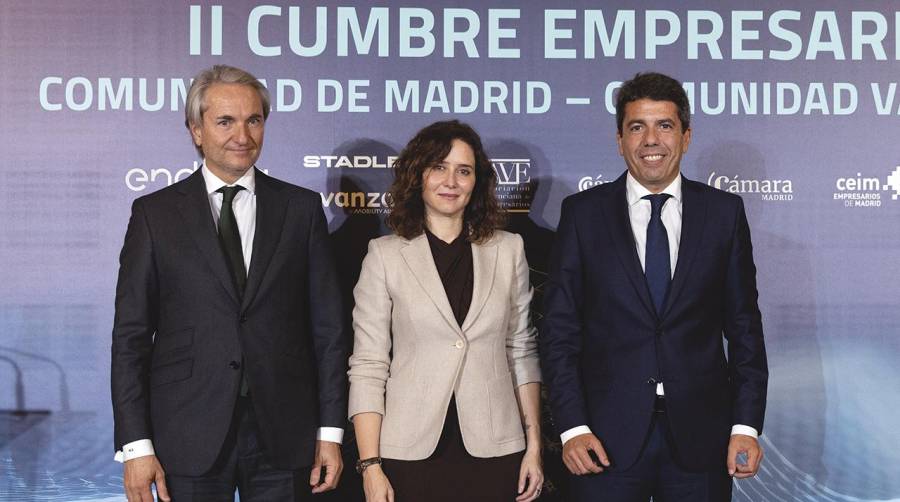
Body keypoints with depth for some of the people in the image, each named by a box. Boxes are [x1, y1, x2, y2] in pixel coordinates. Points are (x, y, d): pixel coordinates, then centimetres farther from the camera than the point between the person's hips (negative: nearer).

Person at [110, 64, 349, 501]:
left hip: (284, 437, 1)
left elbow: (327, 327, 5)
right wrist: (136, 446, -6)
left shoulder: (302, 208, 6)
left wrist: (330, 431, 1)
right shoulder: (154, 214, 3)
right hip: (190, 442, -1)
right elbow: (130, 335, 1)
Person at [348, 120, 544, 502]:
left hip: (494, 452, 2)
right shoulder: (386, 255, 0)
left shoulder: (508, 249, 6)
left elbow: (522, 352, 9)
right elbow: (367, 366, -2)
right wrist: (371, 466, -8)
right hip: (412, 454, -1)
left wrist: (534, 447, 4)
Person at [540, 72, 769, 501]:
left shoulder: (724, 212, 5)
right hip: (608, 437, -1)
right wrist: (572, 427, -8)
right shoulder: (583, 213, 1)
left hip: (700, 435, 1)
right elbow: (559, 329, 0)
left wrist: (746, 425, -2)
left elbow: (744, 326, 5)